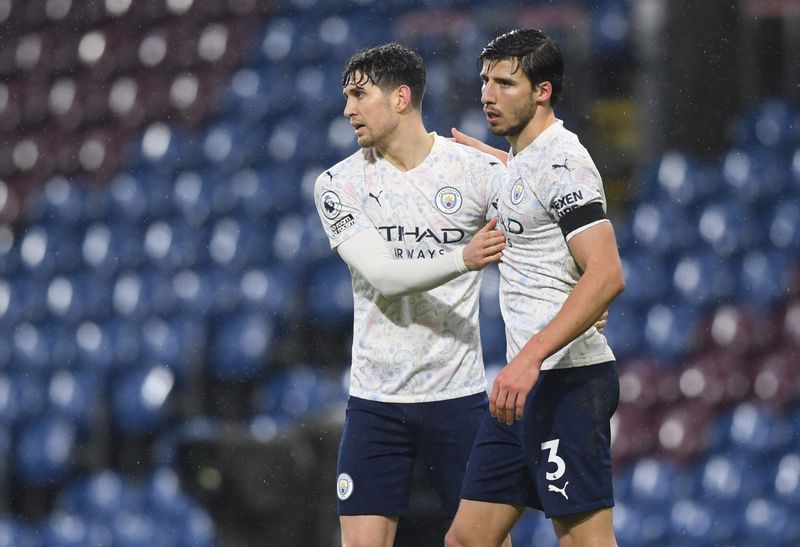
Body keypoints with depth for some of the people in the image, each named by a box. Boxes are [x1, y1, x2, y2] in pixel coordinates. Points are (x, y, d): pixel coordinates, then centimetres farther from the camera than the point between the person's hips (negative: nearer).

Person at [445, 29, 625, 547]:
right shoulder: (523, 160, 16)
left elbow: (606, 275, -25)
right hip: (528, 384, 10)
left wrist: (530, 358, -31)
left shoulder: (561, 161, -14)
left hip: (567, 381, -10)